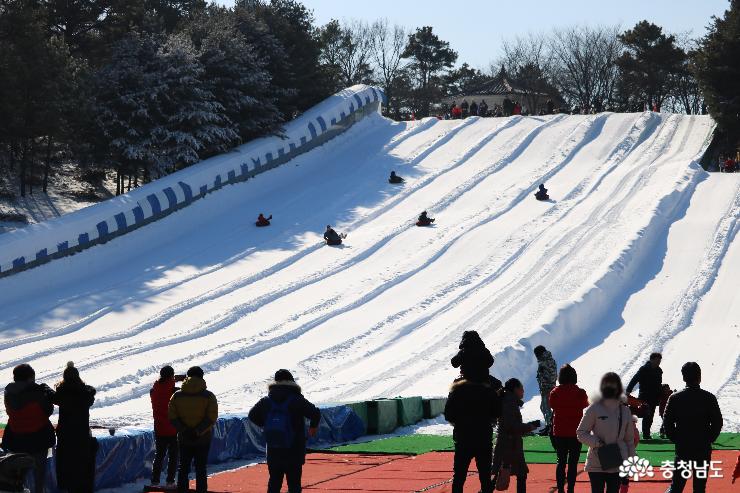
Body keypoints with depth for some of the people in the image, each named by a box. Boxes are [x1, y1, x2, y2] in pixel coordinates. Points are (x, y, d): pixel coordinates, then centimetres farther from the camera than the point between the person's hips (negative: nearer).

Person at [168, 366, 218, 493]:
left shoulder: (177, 396, -1)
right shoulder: (208, 396, -7)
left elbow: (172, 417, -5)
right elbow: (211, 418, -13)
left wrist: (183, 430, -9)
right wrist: (198, 431, -14)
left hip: (184, 439, 2)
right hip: (203, 440, -2)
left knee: (183, 469, 11)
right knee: (201, 470, 5)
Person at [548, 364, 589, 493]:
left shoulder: (554, 393, -5)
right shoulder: (580, 393, -10)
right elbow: (585, 405, 10)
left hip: (559, 434, 2)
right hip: (575, 433, -2)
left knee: (561, 462, 12)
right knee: (573, 463, 3)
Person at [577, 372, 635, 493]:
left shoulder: (624, 411, 7)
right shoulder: (594, 409, -4)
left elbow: (629, 438, 13)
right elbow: (580, 433, -2)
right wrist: (596, 442, -16)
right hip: (597, 463, -3)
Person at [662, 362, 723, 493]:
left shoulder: (675, 398, -5)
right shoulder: (709, 398, -8)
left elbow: (667, 423, -4)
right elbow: (717, 423, -6)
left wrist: (676, 439, 7)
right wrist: (708, 439, 6)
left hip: (682, 448, 1)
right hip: (703, 448, -1)